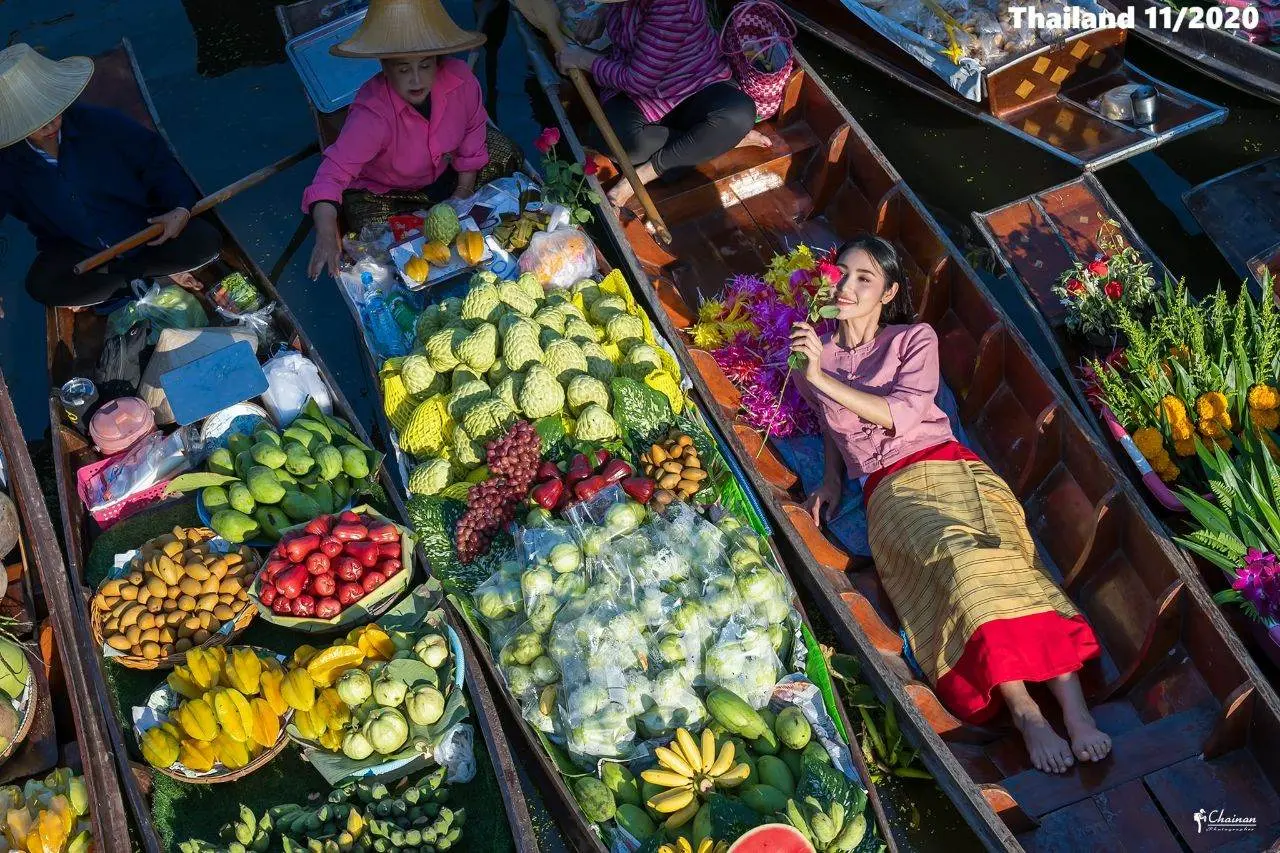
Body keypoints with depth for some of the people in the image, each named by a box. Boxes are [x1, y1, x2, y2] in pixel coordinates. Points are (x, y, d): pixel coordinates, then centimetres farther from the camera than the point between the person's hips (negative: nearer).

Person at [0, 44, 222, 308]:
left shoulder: (100, 123, -17)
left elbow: (157, 160, -7)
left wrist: (181, 208, -22)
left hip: (144, 232, -1)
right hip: (76, 250, 1)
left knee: (205, 241, -26)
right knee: (41, 285, -33)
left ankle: (110, 275, -9)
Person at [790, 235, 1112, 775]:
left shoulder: (915, 339, 13)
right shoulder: (813, 353, 21)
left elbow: (901, 415, -4)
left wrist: (824, 377, -8)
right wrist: (832, 479, 17)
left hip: (950, 466, 1)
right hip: (892, 489, 0)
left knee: (1005, 554, -30)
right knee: (963, 558, -34)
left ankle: (1075, 709, -38)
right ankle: (1025, 712, -39)